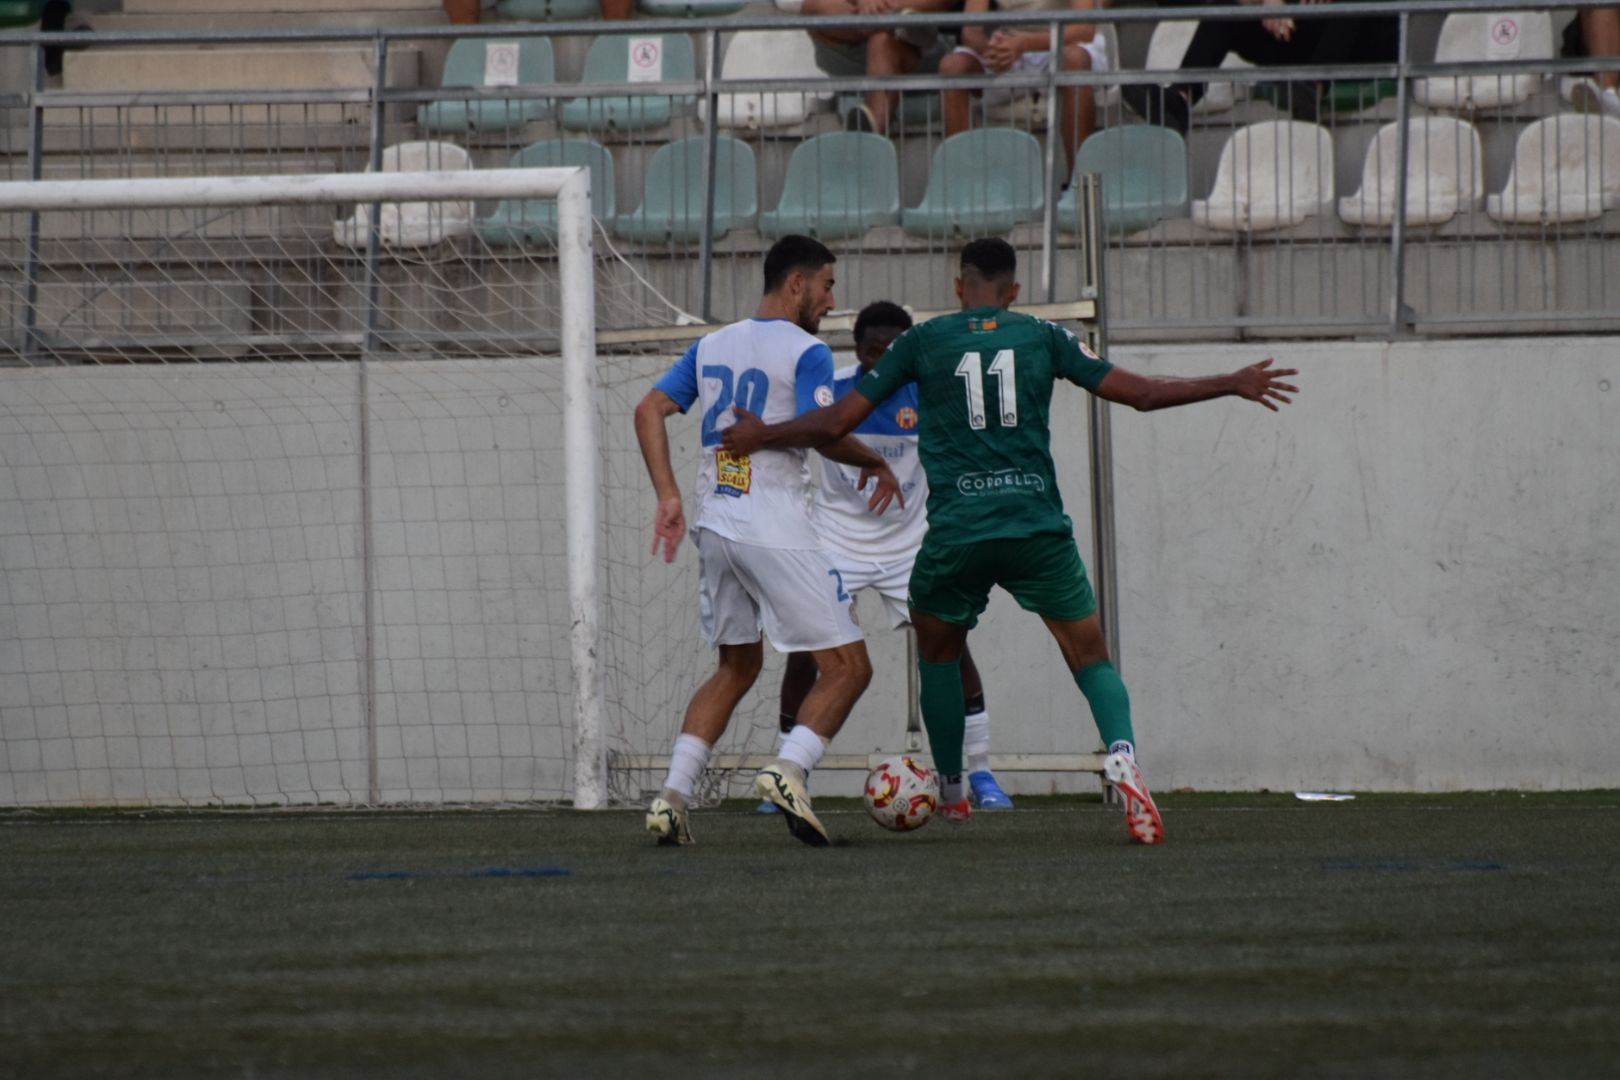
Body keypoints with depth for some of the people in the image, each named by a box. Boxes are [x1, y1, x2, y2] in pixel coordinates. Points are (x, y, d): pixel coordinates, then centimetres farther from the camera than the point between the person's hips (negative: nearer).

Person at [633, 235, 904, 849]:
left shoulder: (711, 347, 14)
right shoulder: (806, 353, -6)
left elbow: (650, 411, 7)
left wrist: (668, 496, 5)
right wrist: (875, 464, -1)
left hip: (715, 528, 7)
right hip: (777, 532, -7)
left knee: (737, 666, 21)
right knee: (847, 668, -1)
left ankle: (672, 797, 8)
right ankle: (789, 771, -23)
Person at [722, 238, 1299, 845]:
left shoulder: (923, 341, 7)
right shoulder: (1042, 338, 9)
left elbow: (840, 421, 7)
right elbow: (1135, 391, 10)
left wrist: (761, 437, 23)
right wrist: (1233, 385, 21)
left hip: (955, 534, 0)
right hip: (1039, 530, 0)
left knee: (937, 655, 25)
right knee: (1090, 657, 6)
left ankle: (950, 791, 30)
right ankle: (1121, 754, -23)